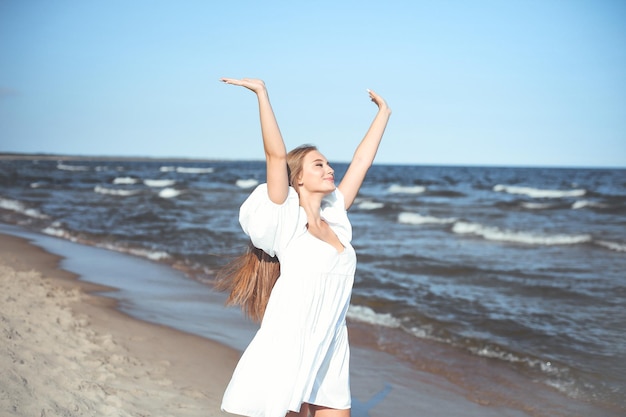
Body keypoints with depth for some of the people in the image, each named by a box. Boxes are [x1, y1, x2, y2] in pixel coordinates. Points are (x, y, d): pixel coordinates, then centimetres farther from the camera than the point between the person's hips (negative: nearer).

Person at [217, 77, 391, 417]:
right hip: (289, 349, -6)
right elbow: (276, 155, -16)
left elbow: (362, 160, 16)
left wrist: (383, 112, 22)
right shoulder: (286, 219, -6)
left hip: (330, 358, 6)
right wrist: (262, 94, -20)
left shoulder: (335, 217, 9)